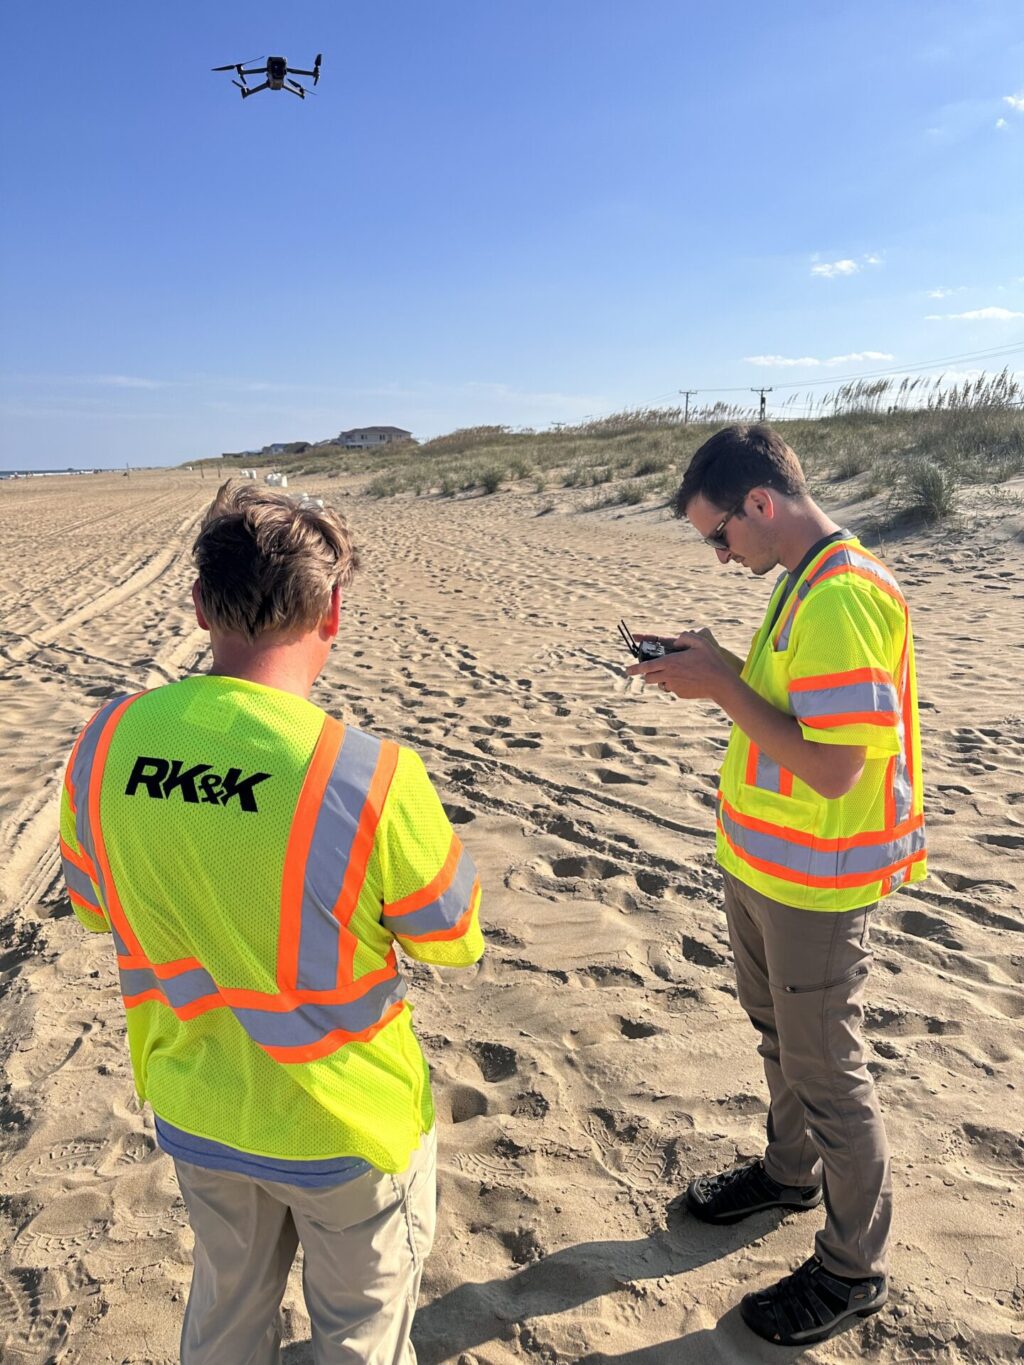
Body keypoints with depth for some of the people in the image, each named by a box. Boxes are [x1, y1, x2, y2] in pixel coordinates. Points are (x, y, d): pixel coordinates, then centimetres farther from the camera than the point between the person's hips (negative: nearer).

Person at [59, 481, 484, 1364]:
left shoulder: (106, 743, -17)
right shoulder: (369, 775, -32)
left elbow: (93, 905, 1)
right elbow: (455, 941, -15)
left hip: (194, 1109, 4)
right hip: (347, 1124, -4)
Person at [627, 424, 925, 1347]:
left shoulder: (845, 597, -26)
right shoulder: (805, 580, 6)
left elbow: (832, 766, -29)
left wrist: (720, 685, -23)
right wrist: (719, 665, -1)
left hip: (815, 884, -9)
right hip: (760, 861, 9)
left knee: (825, 1069, 8)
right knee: (779, 1032, 26)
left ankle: (856, 1267, 30)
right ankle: (791, 1170, 49)